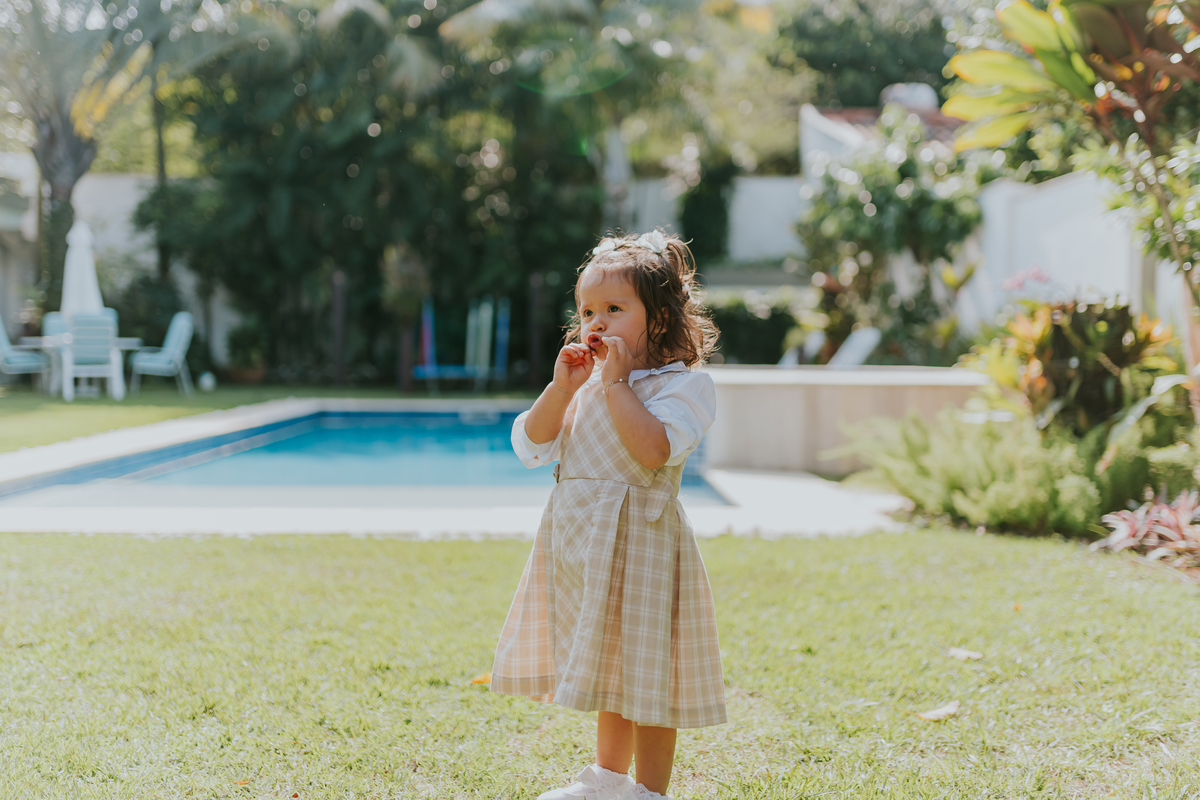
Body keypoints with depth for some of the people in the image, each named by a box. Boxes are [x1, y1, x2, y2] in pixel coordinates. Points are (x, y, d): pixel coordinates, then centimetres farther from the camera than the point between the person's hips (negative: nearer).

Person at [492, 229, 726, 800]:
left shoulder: (682, 384, -8)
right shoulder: (585, 382, 12)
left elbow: (654, 449, -26)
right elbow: (532, 447, 5)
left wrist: (616, 383, -21)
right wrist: (562, 387, -6)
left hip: (638, 542, -7)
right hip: (580, 539, 7)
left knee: (645, 673, -1)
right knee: (610, 668, 20)